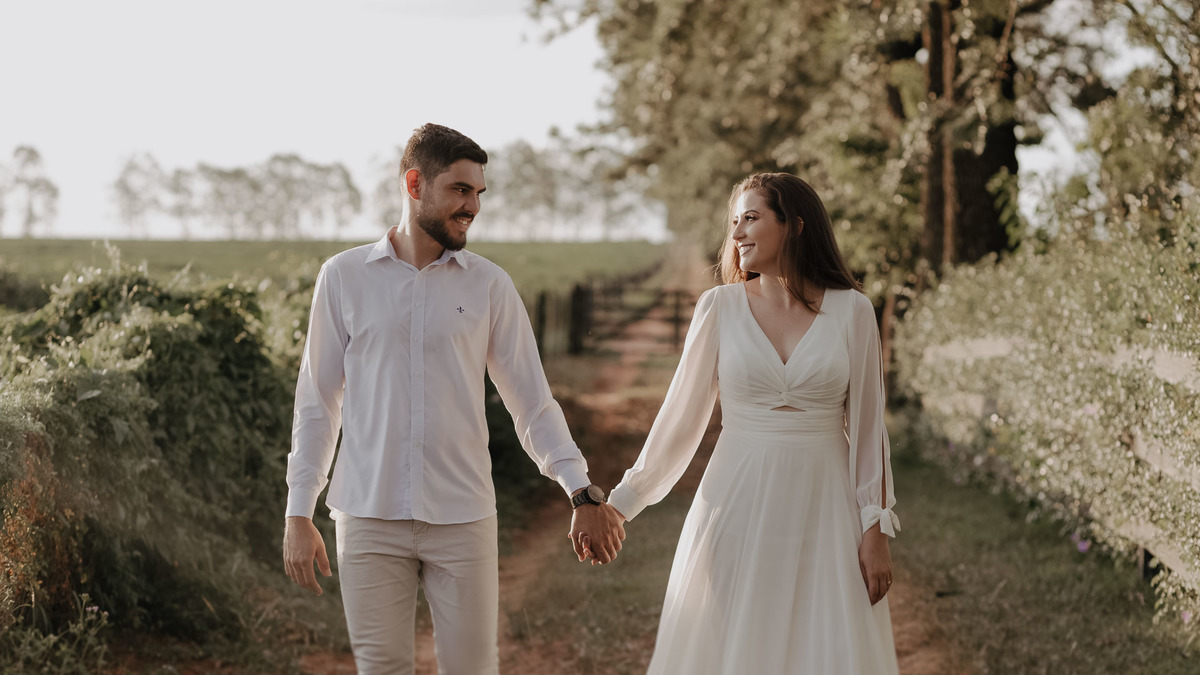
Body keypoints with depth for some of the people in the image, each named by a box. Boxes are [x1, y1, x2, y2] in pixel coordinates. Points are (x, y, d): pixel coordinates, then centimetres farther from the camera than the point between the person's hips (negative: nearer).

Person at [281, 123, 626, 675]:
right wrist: (298, 514, 1)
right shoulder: (344, 277, 3)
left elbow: (533, 403, 5)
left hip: (463, 519, 1)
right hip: (369, 520, 0)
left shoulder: (489, 286, 4)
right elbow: (317, 405, 6)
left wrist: (583, 493, -6)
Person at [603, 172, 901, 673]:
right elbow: (681, 416, 7)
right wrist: (622, 504, 8)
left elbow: (867, 427, 2)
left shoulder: (851, 311, -1)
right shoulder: (720, 307, 1)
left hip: (823, 509, -1)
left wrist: (876, 530, -2)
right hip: (737, 506, 1)